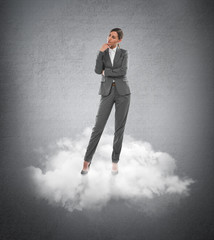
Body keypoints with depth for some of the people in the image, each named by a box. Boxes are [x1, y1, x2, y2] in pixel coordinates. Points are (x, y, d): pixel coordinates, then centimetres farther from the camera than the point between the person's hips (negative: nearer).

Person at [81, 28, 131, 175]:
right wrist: (101, 51, -11)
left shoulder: (124, 53, 5)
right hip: (107, 92, 1)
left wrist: (106, 72, -4)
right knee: (98, 127, -7)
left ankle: (115, 161, 13)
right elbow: (98, 70, -9)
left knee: (120, 128, 1)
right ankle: (87, 160, 3)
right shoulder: (102, 53, 9)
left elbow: (123, 71, -12)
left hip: (122, 92, 0)